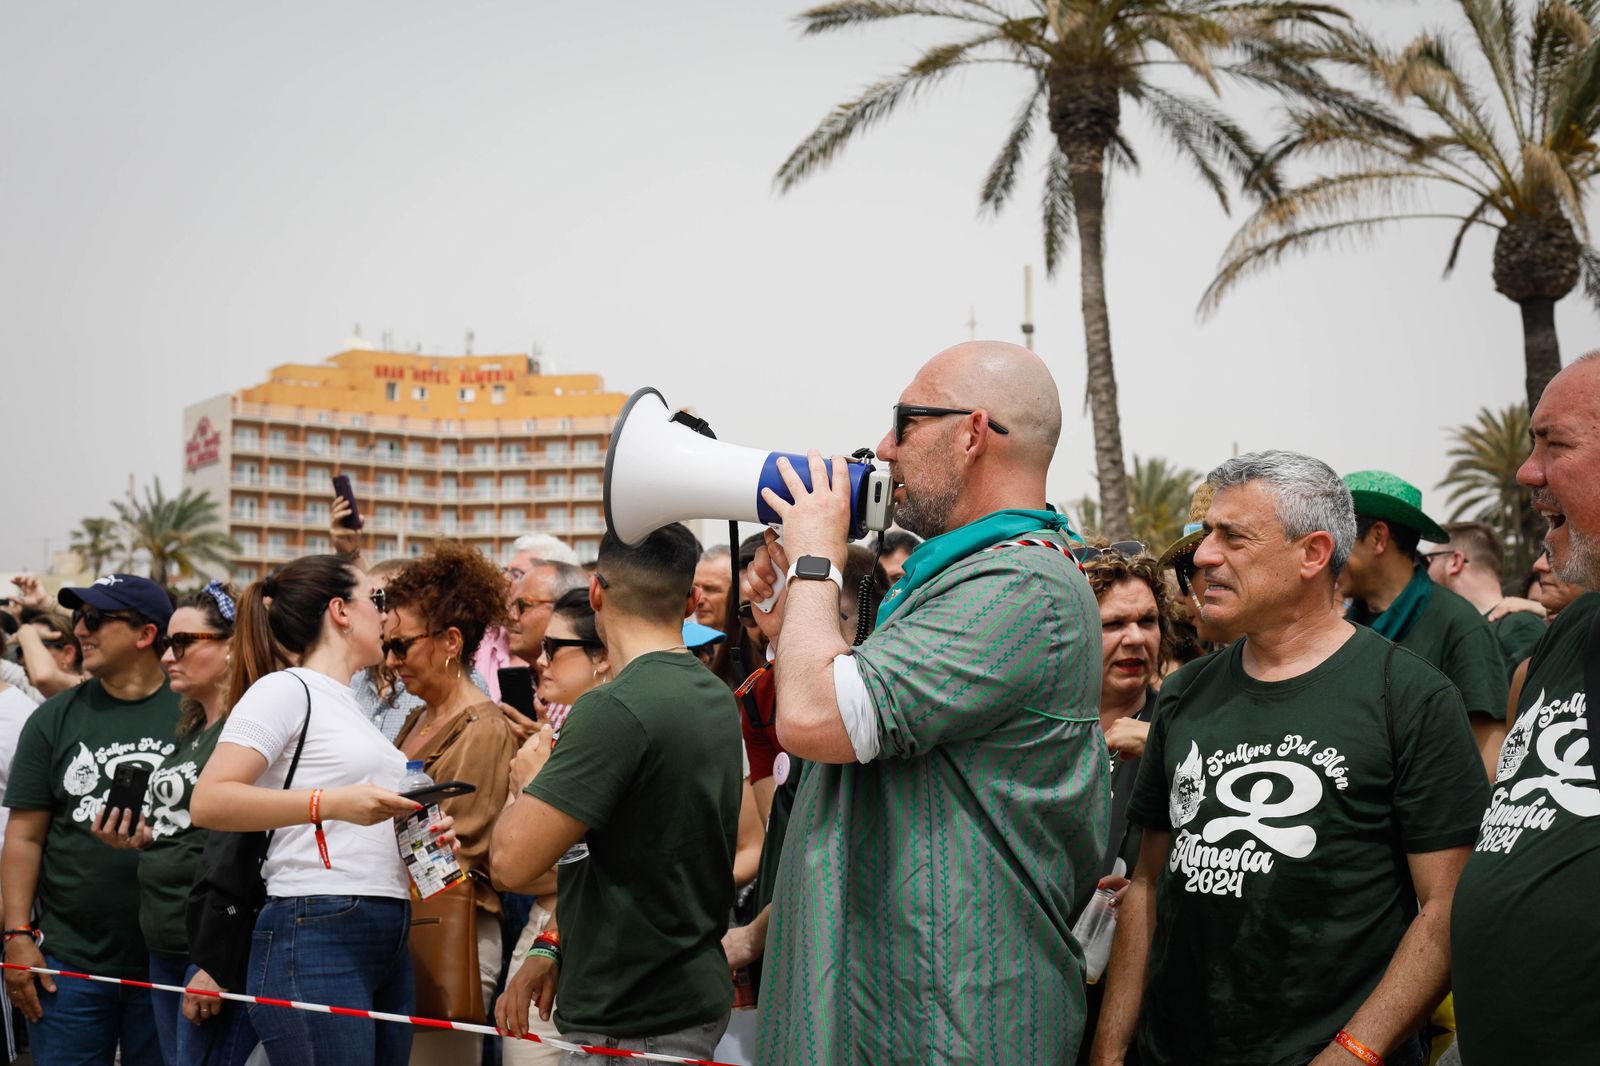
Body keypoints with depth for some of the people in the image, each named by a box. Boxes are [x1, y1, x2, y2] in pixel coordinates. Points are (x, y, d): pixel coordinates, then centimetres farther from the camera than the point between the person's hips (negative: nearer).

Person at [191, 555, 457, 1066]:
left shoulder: (350, 707, 22)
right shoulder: (285, 689, -4)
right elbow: (208, 802, -16)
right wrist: (331, 803, -23)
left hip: (388, 942, 9)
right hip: (316, 932, -9)